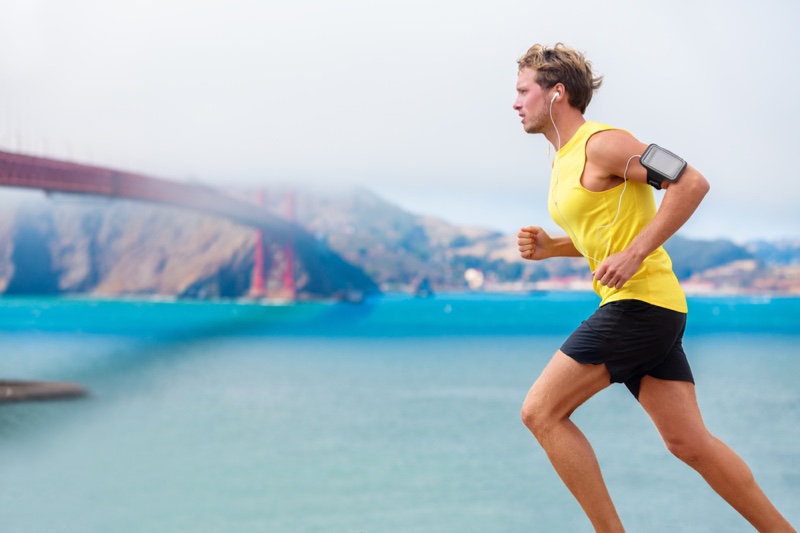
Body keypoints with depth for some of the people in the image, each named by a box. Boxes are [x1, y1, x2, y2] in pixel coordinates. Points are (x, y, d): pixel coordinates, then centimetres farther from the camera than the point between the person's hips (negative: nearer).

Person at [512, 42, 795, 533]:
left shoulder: (602, 143, -10)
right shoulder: (565, 159, 18)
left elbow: (692, 182, -18)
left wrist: (635, 253, -21)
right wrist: (548, 247, 11)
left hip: (640, 303, -9)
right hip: (654, 310, 9)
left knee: (541, 412, -9)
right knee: (689, 442, 6)